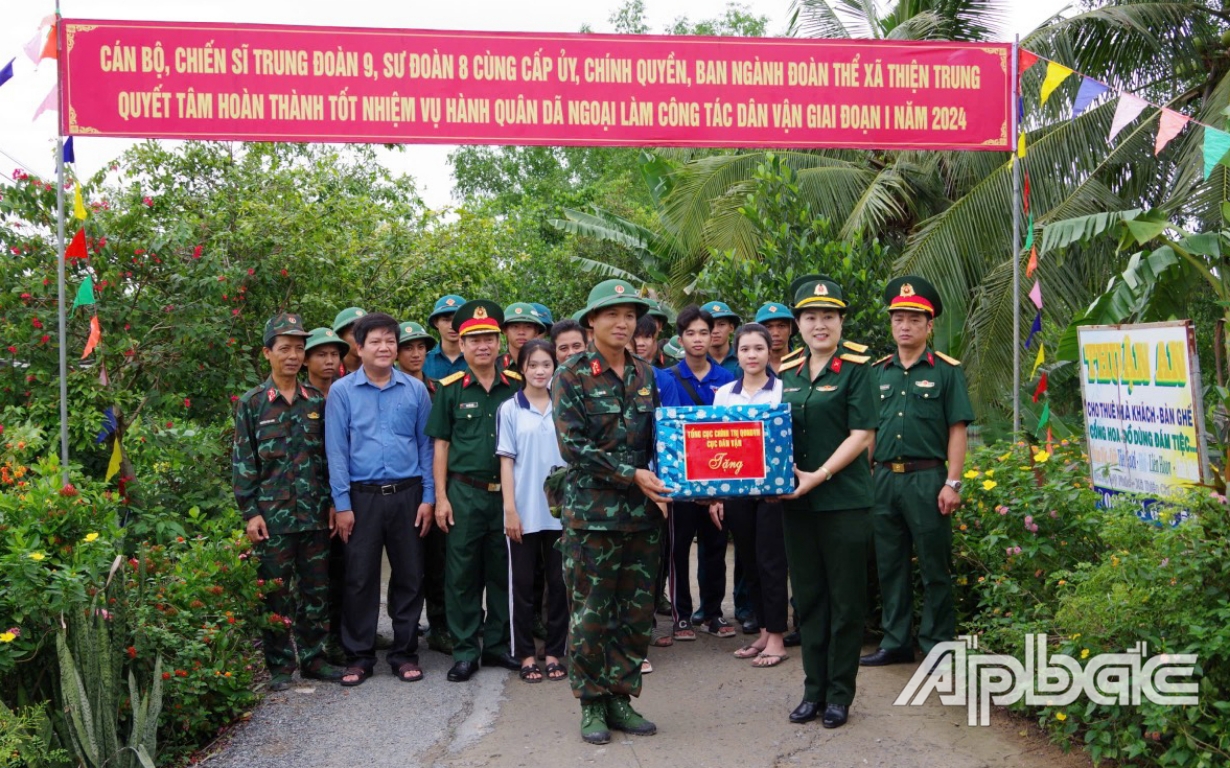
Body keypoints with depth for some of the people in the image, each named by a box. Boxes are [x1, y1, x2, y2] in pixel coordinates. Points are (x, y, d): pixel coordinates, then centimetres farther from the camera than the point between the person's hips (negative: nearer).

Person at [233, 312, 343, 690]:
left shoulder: (317, 401, 8)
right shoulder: (252, 403, 0)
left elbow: (330, 456, 12)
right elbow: (242, 462, -1)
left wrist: (333, 503, 7)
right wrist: (250, 512, -7)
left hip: (315, 515, 3)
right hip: (272, 516, -3)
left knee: (317, 589, 10)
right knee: (276, 592, 4)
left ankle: (313, 656, 23)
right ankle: (279, 666, 15)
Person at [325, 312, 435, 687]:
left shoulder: (415, 390, 4)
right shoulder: (342, 392, 1)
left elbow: (426, 445, 7)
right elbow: (336, 450, 0)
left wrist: (428, 497, 1)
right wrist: (342, 504, -4)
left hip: (407, 494, 1)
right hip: (363, 496, -1)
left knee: (409, 576, 7)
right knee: (360, 578, 4)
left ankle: (405, 653, 20)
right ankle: (359, 656, 16)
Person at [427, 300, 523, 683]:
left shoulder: (516, 386, 5)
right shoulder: (450, 389, 1)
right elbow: (440, 445, 3)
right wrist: (441, 497, -3)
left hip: (506, 492, 2)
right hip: (465, 492, -2)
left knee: (502, 572, 9)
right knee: (462, 575, 2)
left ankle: (497, 644, 21)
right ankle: (465, 651, 12)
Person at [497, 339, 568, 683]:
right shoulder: (510, 410, 0)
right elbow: (506, 461, -2)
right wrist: (510, 509, -7)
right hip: (525, 511, -2)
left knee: (559, 583, 7)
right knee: (523, 584, 5)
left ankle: (554, 653, 18)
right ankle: (526, 655, 15)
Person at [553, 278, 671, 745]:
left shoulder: (645, 375, 10)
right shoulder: (571, 375, -4)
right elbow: (572, 447, -11)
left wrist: (659, 484, 0)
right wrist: (632, 475, -15)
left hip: (643, 512, 5)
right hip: (592, 510, -4)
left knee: (638, 612, 8)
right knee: (591, 614, 2)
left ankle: (621, 698, 21)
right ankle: (592, 703, 16)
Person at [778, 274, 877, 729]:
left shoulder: (855, 369, -5)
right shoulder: (788, 373, 11)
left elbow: (862, 436, -11)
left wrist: (818, 476, -18)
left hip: (844, 500, -5)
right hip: (796, 501, 5)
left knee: (845, 599, 3)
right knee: (808, 597, 11)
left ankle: (840, 693, 15)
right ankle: (813, 689, 22)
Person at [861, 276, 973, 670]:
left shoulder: (946, 370, -1)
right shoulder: (878, 372, 11)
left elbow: (957, 430, -5)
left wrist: (952, 483, -11)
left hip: (926, 479, -4)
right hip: (882, 477, 5)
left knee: (934, 568, 3)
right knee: (889, 565, 11)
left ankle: (937, 645, 14)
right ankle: (895, 642, 22)